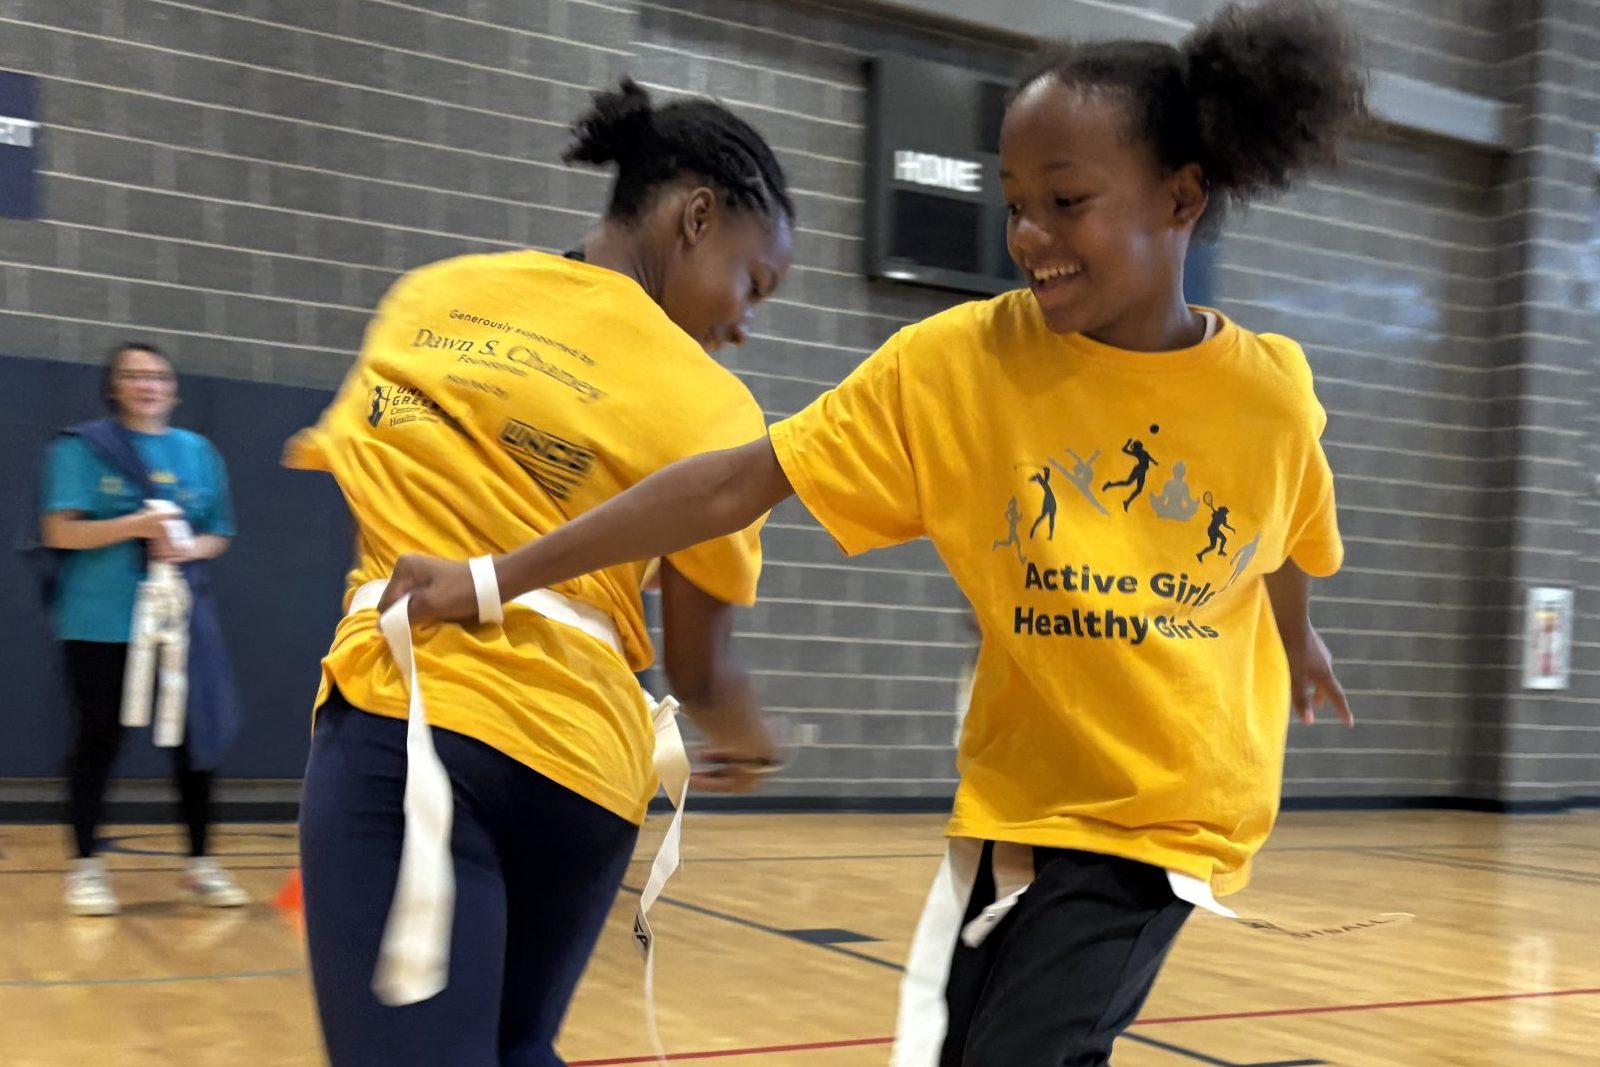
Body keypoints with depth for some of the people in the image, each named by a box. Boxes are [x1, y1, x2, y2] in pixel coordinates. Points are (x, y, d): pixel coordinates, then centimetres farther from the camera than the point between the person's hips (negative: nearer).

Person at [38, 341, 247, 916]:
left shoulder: (197, 451, 10)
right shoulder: (83, 447, -1)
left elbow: (218, 535, 13)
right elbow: (60, 532, -8)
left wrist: (190, 548, -9)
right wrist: (135, 526, -20)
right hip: (101, 622, -3)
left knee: (195, 737, 3)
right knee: (98, 740, 3)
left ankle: (201, 862, 14)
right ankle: (86, 866, 15)